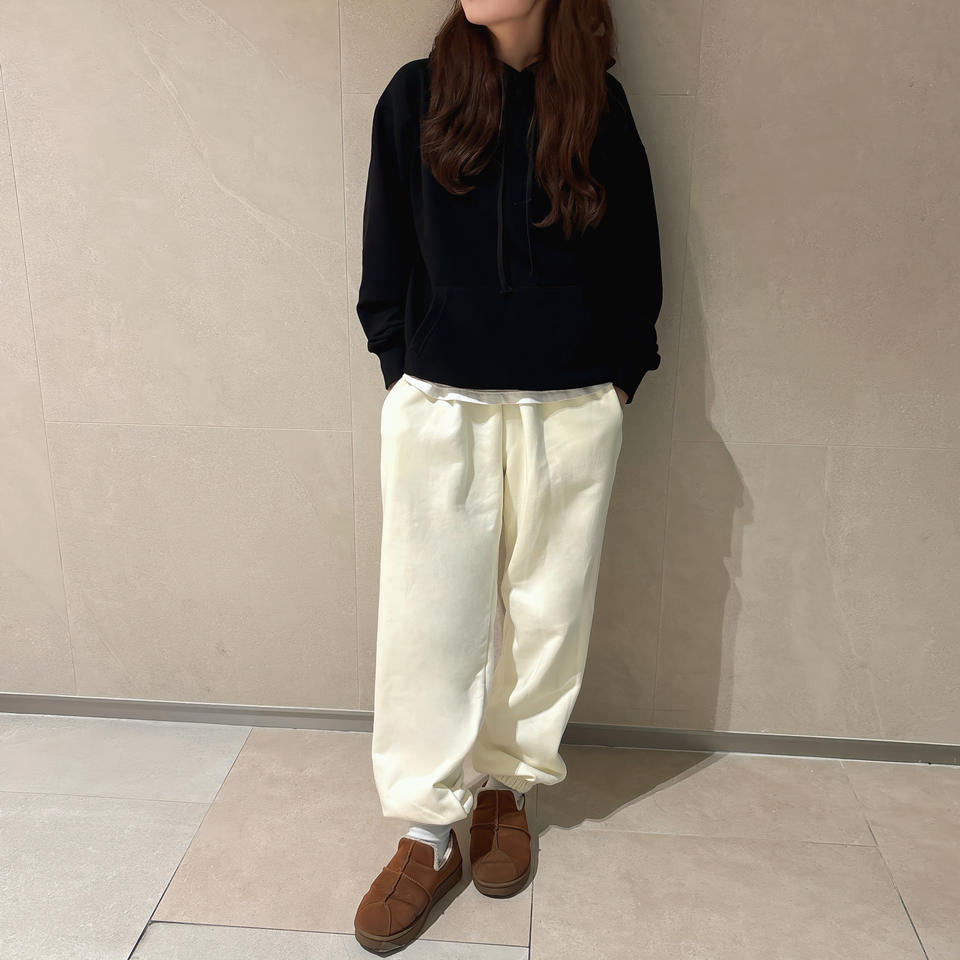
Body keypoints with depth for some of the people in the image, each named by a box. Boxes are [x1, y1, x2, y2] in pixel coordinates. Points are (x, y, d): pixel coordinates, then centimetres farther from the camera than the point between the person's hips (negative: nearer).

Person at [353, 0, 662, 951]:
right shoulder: (416, 95, 3)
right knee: (429, 617, 2)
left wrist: (617, 379, 4)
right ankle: (428, 833, 17)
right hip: (439, 407, 0)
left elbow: (636, 262, 9)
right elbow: (385, 259, 7)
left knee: (547, 611, 10)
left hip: (572, 411, 1)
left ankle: (507, 787, 31)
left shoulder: (599, 105, 4)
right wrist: (402, 373, 3)